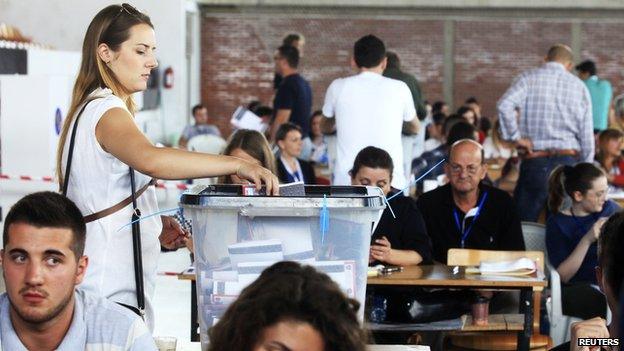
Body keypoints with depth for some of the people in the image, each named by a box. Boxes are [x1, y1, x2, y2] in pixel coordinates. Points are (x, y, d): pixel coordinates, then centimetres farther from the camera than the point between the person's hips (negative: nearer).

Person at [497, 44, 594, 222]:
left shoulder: (528, 78, 2)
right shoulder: (579, 86, 6)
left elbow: (504, 105, -17)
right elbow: (587, 136, 6)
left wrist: (515, 136, -6)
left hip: (535, 160, -2)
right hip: (569, 160, 2)